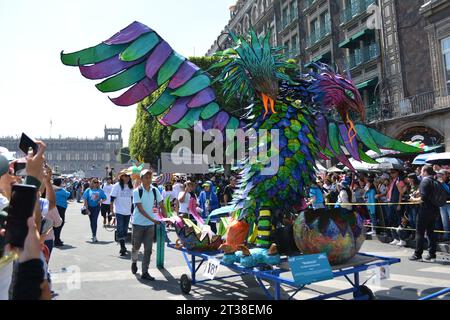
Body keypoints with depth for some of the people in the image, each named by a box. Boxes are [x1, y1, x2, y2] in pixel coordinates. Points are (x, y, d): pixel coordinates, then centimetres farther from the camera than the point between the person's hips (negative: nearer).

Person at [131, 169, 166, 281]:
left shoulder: (155, 191, -1)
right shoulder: (137, 191, -12)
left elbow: (161, 205, 4)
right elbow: (140, 208, -18)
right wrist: (152, 219, -25)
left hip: (150, 224, 3)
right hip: (138, 223, -2)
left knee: (148, 249, 1)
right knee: (136, 246, 15)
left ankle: (145, 272, 10)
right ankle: (134, 262, 44)